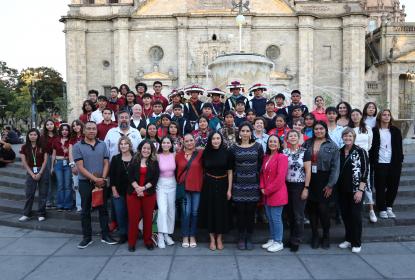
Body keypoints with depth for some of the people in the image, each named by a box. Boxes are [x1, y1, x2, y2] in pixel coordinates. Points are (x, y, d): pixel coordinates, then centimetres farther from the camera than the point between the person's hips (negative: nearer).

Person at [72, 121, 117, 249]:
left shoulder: (102, 145, 5)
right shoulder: (78, 146, -4)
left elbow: (106, 163, 3)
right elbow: (80, 167, -11)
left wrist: (102, 178, -11)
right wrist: (95, 179, -16)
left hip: (101, 182, 2)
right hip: (85, 182, -2)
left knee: (103, 209, 8)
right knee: (85, 211, 8)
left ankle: (105, 235, 18)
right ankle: (87, 237, 19)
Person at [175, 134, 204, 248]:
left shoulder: (200, 153, -2)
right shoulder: (178, 155, 2)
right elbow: (176, 170, 6)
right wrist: (179, 181, 2)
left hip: (197, 186, 0)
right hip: (184, 187, 0)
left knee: (195, 212, 8)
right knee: (186, 212, 0)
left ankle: (192, 236, 23)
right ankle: (185, 237, 16)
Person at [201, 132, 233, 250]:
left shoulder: (226, 153, -4)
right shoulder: (206, 153, -1)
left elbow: (230, 172, -2)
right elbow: (203, 170, 7)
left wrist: (229, 189, -6)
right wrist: (203, 186, 3)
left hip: (222, 185, -1)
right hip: (209, 185, 1)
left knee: (222, 211, 5)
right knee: (210, 210, 5)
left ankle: (219, 238, 21)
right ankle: (212, 239, 18)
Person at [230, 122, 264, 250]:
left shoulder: (258, 147, 1)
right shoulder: (234, 148, 2)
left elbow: (261, 165, 4)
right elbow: (231, 167, 5)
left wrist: (260, 182, 0)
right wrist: (234, 179, 0)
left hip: (253, 184, 0)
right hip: (239, 184, 0)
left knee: (251, 212, 5)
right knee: (240, 212, 4)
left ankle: (249, 238, 20)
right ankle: (241, 238, 19)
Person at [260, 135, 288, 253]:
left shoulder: (282, 157, -12)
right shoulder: (266, 157, 12)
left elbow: (280, 177, -18)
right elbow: (262, 173, 15)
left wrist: (268, 190, -14)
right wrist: (262, 187, 1)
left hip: (277, 193, -7)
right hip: (267, 194, 7)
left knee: (276, 218, 0)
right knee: (270, 218, 15)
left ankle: (278, 242, 14)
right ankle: (272, 239, 28)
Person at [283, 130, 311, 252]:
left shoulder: (305, 152, -5)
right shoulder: (284, 152, 5)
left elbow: (308, 171, -7)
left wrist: (306, 188, -11)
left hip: (299, 186, -4)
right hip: (287, 186, 4)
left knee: (298, 214, 3)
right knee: (290, 213, 12)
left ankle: (296, 241, 14)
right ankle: (292, 238, 25)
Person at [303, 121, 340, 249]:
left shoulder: (332, 146, 0)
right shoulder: (307, 144, 8)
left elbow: (335, 166, -3)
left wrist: (330, 184, -8)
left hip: (324, 181, -2)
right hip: (310, 180, 3)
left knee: (323, 208, -4)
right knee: (311, 208, 6)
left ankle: (326, 235, 19)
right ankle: (314, 235, 22)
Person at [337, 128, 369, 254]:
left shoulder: (360, 151, -8)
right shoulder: (339, 152, 7)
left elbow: (365, 171, -11)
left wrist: (360, 190, -16)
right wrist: (333, 186, 8)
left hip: (356, 190, -5)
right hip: (342, 190, 5)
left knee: (355, 215, 1)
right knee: (345, 214, 11)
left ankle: (356, 243, 15)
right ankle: (348, 239, 26)